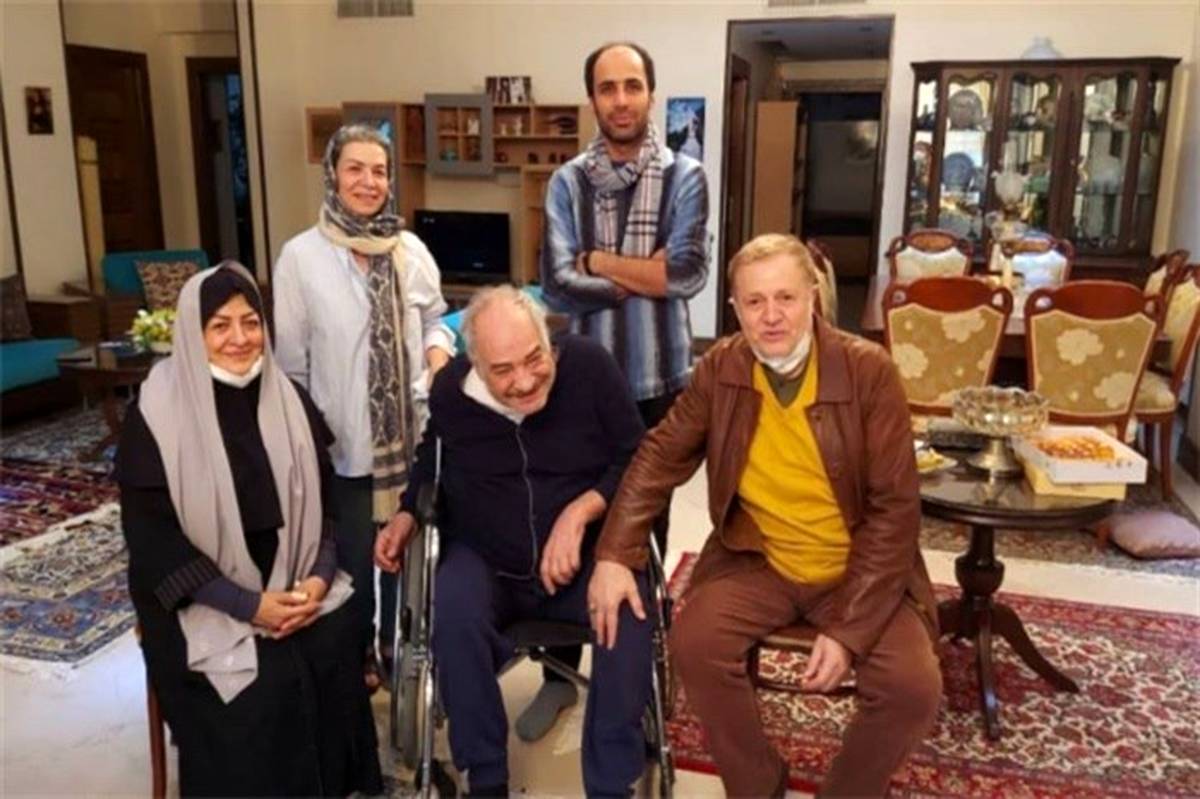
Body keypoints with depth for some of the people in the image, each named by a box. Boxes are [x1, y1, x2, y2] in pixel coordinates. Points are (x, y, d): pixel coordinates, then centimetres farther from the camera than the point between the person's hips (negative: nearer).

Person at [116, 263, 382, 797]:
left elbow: (324, 500, 6)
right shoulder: (156, 415, -9)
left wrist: (318, 578, -12)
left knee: (335, 645, -20)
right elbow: (153, 537, -12)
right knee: (261, 679, -24)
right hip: (199, 599, -3)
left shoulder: (288, 400, 3)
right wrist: (248, 606, -19)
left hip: (290, 583, 4)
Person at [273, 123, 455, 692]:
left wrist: (439, 351, -9)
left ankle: (401, 646, 36)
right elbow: (291, 358, -4)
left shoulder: (411, 250, 1)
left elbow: (435, 319, 13)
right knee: (352, 553, 10)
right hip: (342, 438, -2)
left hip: (410, 431, 3)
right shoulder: (301, 256, -7)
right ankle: (358, 654, 34)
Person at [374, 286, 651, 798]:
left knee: (629, 610, -31)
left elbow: (637, 461, -6)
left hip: (585, 556, -1)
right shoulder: (451, 389, -7)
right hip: (485, 561, 1)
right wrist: (407, 516, 1)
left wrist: (580, 511, -20)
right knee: (453, 612, -31)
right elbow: (433, 463, 16)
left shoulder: (588, 365, -13)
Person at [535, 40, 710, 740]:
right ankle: (561, 673, 28)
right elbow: (558, 284, -10)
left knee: (645, 528, 14)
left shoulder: (684, 177, -3)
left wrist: (599, 261, -11)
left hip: (658, 383, -1)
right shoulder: (567, 182, 1)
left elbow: (689, 272, -17)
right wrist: (643, 278, -14)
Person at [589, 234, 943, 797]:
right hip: (757, 561, 2)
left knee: (914, 687, -22)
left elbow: (895, 507, -14)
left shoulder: (868, 370, -15)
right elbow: (660, 457, 2)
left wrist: (848, 628, -21)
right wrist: (614, 554, -12)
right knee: (694, 645, -23)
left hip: (858, 568, -1)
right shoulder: (720, 369, -6)